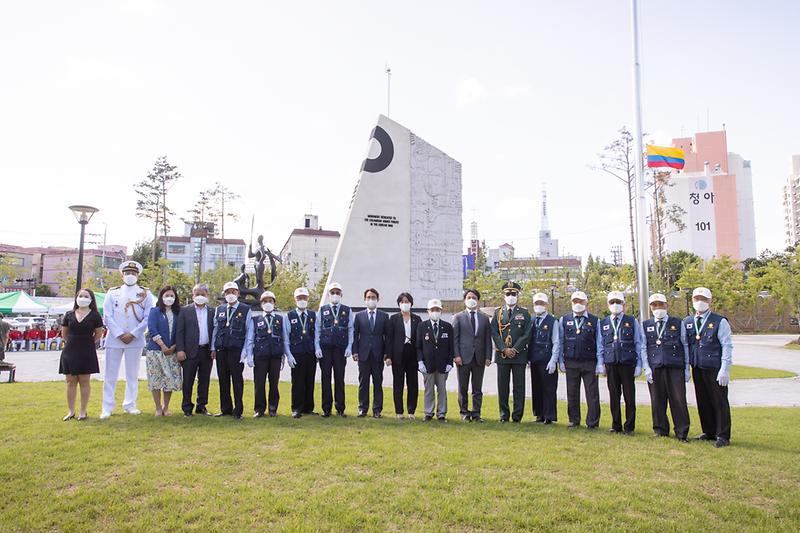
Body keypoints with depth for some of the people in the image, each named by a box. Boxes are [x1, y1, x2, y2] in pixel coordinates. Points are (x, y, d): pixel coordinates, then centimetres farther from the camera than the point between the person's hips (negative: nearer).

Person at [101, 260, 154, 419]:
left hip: (135, 340, 0)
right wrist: (119, 334, -9)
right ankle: (107, 407, 10)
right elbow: (107, 316, 1)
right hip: (114, 339, 0)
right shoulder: (112, 293, 8)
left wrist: (133, 334, -10)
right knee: (110, 375, 2)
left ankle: (130, 405, 17)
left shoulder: (145, 293, 6)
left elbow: (148, 317, 0)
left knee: (132, 375, 7)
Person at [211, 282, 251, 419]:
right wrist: (213, 348, 6)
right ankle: (225, 409, 20)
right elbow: (215, 329, 14)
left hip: (237, 350, -4)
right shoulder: (219, 310, 14)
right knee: (223, 380, 9)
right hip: (221, 350, 4)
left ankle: (238, 411, 8)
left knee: (237, 380, 0)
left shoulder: (245, 310, 1)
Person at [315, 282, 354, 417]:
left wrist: (349, 347, -4)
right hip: (325, 349, 0)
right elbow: (317, 330, 6)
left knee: (340, 378, 4)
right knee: (325, 378, 3)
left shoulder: (347, 311, 7)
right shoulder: (322, 310, 8)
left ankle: (340, 408, 13)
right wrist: (317, 348, -2)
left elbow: (351, 330, 5)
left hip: (341, 349, 0)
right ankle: (326, 408, 11)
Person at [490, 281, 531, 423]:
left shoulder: (524, 313, 6)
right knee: (502, 386, 5)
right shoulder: (498, 312, 9)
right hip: (501, 355, 1)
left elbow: (527, 334, -2)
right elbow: (494, 333, 2)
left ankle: (517, 416, 8)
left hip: (519, 354, -1)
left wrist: (515, 349, -11)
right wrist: (504, 349, -10)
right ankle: (504, 415, 14)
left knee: (519, 386, 1)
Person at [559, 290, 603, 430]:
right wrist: (561, 361, 2)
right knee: (572, 393, 9)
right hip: (571, 363, 1)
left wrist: (600, 363, -3)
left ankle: (592, 423, 12)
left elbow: (599, 343, 3)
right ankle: (574, 420, 21)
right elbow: (560, 342, 7)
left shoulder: (594, 321, 4)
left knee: (592, 393, 2)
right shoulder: (564, 320, 7)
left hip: (589, 362, -1)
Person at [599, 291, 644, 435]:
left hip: (627, 363, -2)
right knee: (614, 396, 7)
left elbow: (639, 344, 3)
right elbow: (601, 345, 12)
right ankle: (616, 426, 18)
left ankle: (629, 427, 13)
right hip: (611, 364, 2)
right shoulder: (603, 323, 11)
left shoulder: (632, 321, 5)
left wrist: (639, 365, -3)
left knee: (629, 396, 2)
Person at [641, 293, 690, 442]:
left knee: (678, 400, -2)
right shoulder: (646, 325, 11)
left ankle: (682, 433, 9)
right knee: (657, 400, 6)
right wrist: (646, 368, -2)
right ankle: (660, 430, 20)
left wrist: (686, 368, 3)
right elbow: (643, 348, 8)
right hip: (655, 368, 1)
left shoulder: (677, 323, 8)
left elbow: (685, 346, 8)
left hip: (675, 367, -1)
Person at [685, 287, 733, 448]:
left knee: (719, 402, 2)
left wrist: (724, 370, -13)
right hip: (697, 368, 5)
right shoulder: (687, 322, 10)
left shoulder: (720, 321, -4)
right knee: (703, 401, 12)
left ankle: (722, 436, 12)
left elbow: (727, 346, -7)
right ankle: (709, 432, 25)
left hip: (715, 369, -5)